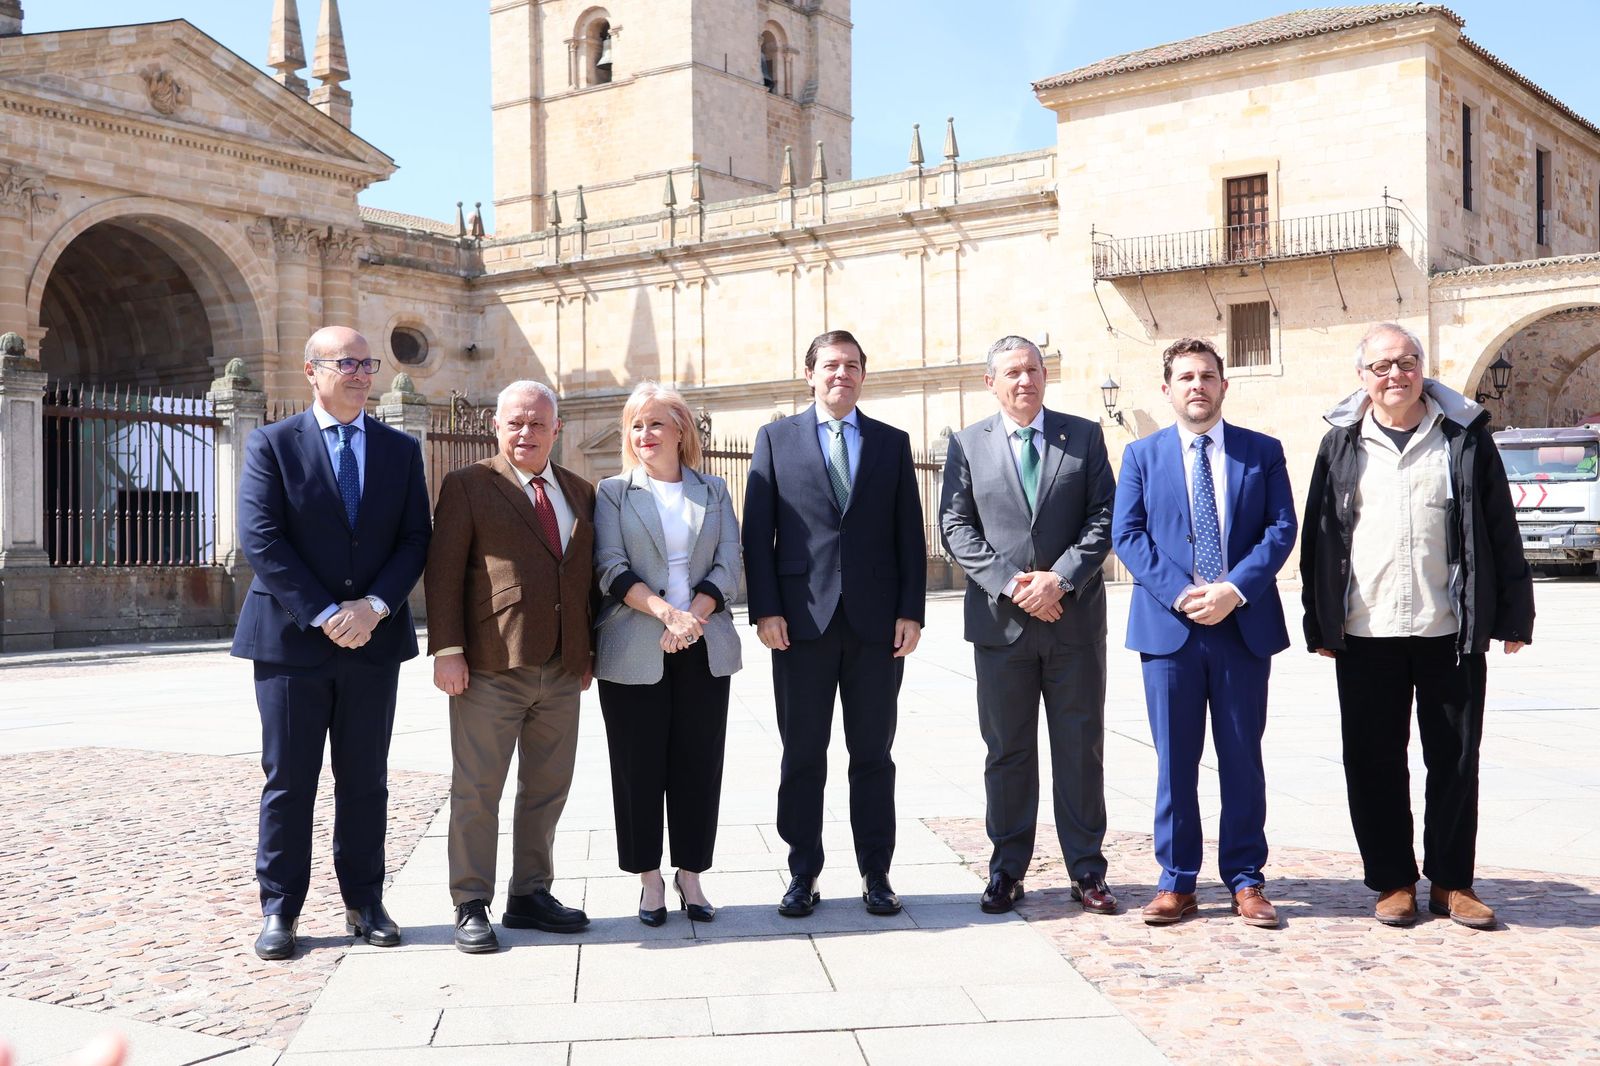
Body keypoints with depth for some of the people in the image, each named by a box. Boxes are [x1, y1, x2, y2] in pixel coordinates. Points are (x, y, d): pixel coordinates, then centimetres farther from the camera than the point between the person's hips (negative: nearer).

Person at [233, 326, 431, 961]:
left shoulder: (401, 450, 9)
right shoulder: (271, 445, 0)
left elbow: (414, 540, 3)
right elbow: (261, 540, -9)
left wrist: (374, 606, -12)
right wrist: (323, 615, -15)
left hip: (374, 639, 3)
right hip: (291, 639, -3)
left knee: (365, 780, 10)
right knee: (288, 781, 4)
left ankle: (364, 903, 20)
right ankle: (280, 910, 14)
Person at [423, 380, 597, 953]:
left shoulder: (580, 493, 15)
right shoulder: (467, 486, 0)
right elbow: (443, 574, -5)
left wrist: (588, 651, 12)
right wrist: (448, 650, -13)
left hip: (562, 670, 5)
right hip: (490, 669, -5)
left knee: (547, 790, 11)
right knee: (476, 792, 1)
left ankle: (530, 895, 23)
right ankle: (471, 907, 10)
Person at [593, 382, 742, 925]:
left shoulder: (713, 491, 12)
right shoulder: (613, 492, 6)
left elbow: (728, 566, 3)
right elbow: (611, 569, -5)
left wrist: (691, 617, -13)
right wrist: (666, 612, -19)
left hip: (704, 650, 2)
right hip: (634, 651, -1)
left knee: (699, 763, 5)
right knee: (639, 767, 2)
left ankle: (691, 875, 16)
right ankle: (649, 878, 14)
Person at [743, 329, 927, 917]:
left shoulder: (892, 443, 11)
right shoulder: (776, 438, 7)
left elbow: (910, 533, 7)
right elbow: (757, 530, 2)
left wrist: (910, 611, -1)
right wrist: (765, 608, -7)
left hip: (877, 624, 1)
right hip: (802, 621, -1)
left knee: (873, 754, 7)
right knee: (803, 755, 6)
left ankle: (876, 874, 16)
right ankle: (803, 874, 16)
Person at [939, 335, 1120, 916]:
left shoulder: (1084, 436, 6)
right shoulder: (967, 444, 5)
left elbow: (1104, 517, 0)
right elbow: (956, 526, 0)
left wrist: (1059, 579, -13)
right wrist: (1010, 584, -12)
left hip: (1074, 617, 0)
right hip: (1000, 620, 0)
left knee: (1081, 748, 6)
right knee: (1007, 750, 7)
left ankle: (1086, 870, 16)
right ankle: (1007, 870, 17)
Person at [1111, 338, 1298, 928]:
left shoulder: (1263, 452, 7)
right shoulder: (1142, 455, 8)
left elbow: (1281, 529, 0)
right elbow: (1127, 535, 0)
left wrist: (1234, 589, -14)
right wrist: (1180, 592, -13)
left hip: (1245, 625, 0)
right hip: (1168, 627, 0)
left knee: (1242, 757, 6)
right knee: (1174, 760, 5)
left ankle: (1246, 879, 16)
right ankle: (1177, 882, 13)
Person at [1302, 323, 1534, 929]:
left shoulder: (1465, 436, 4)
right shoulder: (1341, 444, 6)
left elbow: (1500, 531, 4)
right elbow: (1318, 537, 7)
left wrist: (1514, 616, 2)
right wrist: (1319, 625, 5)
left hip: (1450, 630, 0)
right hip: (1366, 634, 1)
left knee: (1455, 761, 7)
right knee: (1374, 763, 6)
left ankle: (1451, 881, 21)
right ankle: (1393, 880, 19)